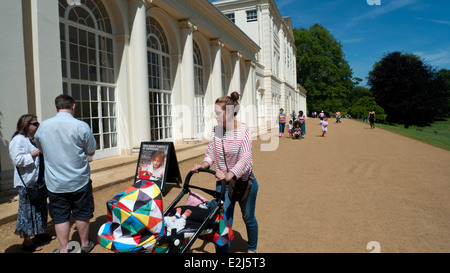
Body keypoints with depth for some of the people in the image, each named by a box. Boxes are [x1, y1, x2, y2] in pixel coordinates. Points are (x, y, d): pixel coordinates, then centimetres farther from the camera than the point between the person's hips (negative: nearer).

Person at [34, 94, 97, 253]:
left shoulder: (43, 126, -2)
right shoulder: (81, 126, -14)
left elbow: (40, 147, 17)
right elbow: (91, 152, -5)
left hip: (54, 183, 2)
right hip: (79, 181, -2)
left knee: (60, 217, 12)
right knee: (82, 214, 13)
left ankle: (64, 249, 21)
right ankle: (85, 244, 30)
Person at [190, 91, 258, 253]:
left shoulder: (244, 130, -18)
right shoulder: (216, 130, -5)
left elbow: (245, 157, -29)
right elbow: (211, 152, -3)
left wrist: (230, 175, -44)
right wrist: (204, 165, -25)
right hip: (223, 182, 3)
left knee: (248, 218, 17)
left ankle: (252, 249, 43)